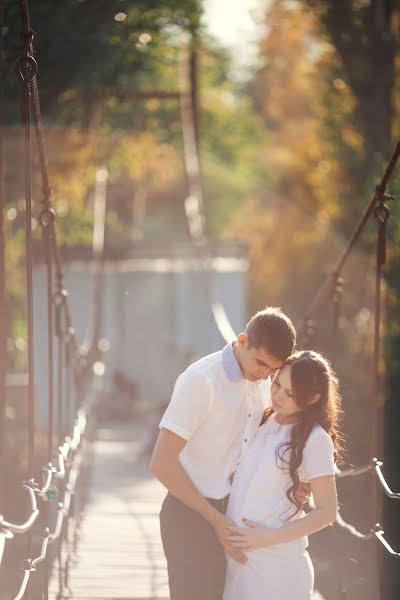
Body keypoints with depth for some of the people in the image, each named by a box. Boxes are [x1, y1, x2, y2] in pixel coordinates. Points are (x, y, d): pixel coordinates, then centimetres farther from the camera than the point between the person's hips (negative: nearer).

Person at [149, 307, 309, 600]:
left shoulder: (263, 381, 6)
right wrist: (216, 519, -18)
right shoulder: (201, 380, -18)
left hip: (227, 514, 7)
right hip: (191, 517, -7)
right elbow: (162, 463, -19)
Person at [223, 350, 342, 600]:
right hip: (237, 552, 6)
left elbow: (326, 512, -9)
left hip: (277, 560, -6)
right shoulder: (264, 422, 10)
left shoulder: (315, 439, -9)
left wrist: (269, 537, -14)